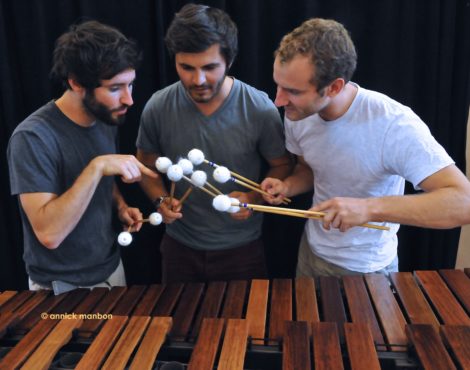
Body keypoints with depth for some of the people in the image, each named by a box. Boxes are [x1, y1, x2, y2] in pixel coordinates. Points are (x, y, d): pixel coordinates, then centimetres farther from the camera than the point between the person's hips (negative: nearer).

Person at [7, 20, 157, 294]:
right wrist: (97, 166, -34)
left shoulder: (107, 120, -4)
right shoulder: (32, 137, -25)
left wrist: (120, 206, -6)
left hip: (111, 269, 7)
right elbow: (49, 233, -31)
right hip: (61, 289, -7)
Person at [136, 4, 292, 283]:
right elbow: (147, 165, 4)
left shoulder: (261, 110, -18)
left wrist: (253, 198, -20)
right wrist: (162, 200, -14)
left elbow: (282, 166, -3)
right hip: (179, 247, 2)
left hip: (242, 248, -1)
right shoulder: (158, 108, -13)